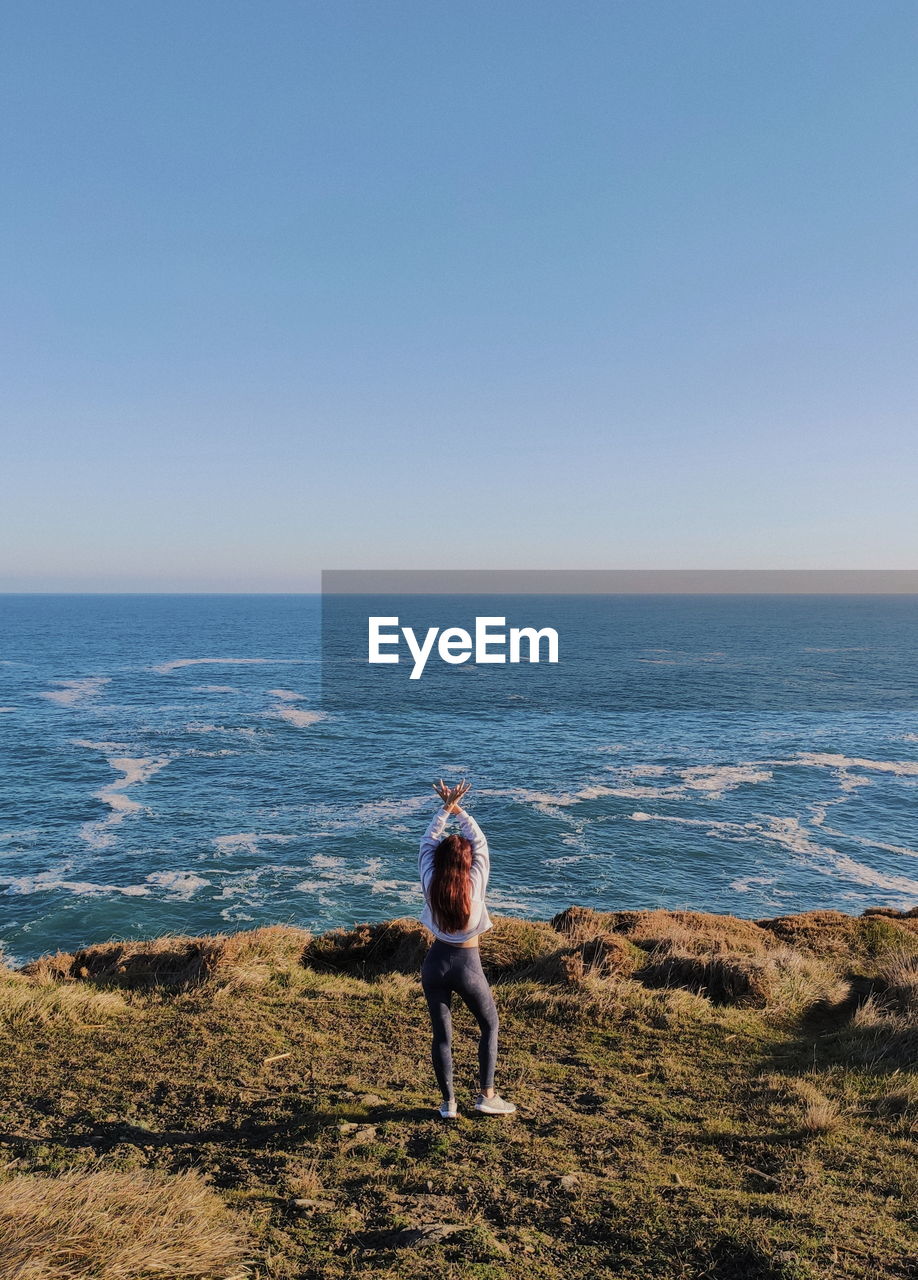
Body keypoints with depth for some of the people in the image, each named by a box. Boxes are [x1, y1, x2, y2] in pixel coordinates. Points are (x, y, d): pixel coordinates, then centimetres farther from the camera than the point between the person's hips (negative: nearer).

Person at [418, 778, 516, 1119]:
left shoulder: (430, 883, -11)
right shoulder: (475, 883, -16)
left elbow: (428, 842, 1)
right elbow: (479, 841, -4)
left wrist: (445, 808, 4)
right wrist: (458, 809, 1)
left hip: (436, 963, 2)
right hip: (467, 965, -2)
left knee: (441, 1034, 11)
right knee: (489, 1026, 18)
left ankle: (448, 1103, 19)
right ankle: (487, 1096, 20)